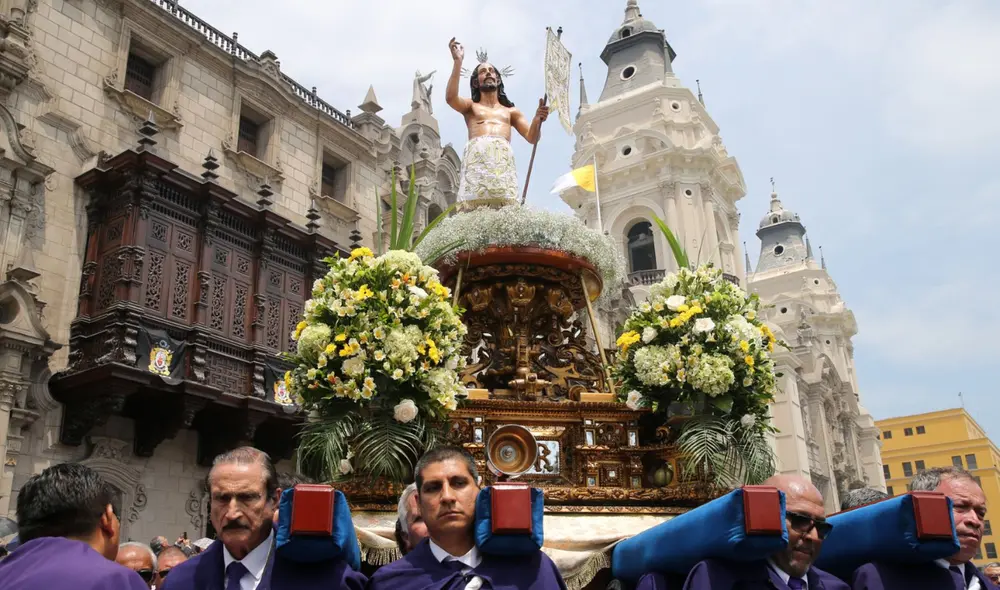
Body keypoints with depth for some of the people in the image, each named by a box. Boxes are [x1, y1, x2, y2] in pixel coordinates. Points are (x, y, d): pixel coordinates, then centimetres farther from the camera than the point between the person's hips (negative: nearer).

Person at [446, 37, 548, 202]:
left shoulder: (511, 111, 32)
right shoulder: (471, 106, 28)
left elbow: (532, 137, 18)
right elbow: (450, 97, 5)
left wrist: (538, 120, -3)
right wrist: (457, 61, 2)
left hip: (503, 157, 1)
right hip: (476, 157, -1)